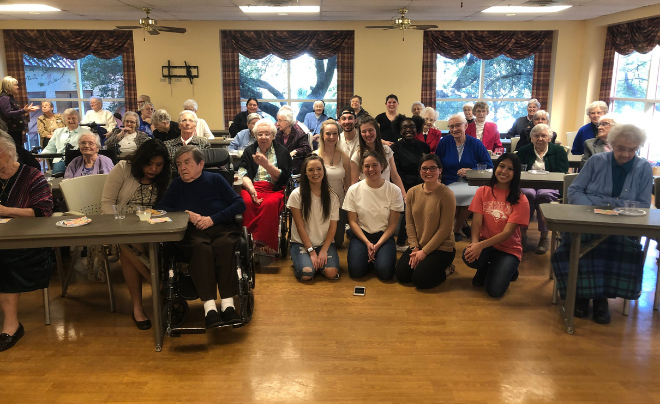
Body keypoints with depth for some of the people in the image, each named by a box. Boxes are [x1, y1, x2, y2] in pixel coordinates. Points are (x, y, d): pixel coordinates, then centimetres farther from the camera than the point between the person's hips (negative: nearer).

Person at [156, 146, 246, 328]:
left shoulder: (215, 179, 14)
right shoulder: (177, 185, 20)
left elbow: (240, 204, 5)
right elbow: (160, 208, 11)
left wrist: (213, 219, -7)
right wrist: (187, 214, -4)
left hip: (221, 227, 0)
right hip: (190, 231, 0)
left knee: (224, 245, -36)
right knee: (200, 247, -36)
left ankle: (228, 304, -38)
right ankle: (209, 307, -42)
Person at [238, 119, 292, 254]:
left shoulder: (282, 152, 11)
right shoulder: (249, 151, 18)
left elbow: (281, 177, 0)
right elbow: (243, 174, 5)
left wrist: (266, 164, -15)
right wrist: (251, 189, -15)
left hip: (274, 189, -2)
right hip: (252, 186, 2)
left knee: (270, 203, -36)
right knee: (247, 202, -33)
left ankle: (264, 242, -29)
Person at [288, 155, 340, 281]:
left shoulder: (332, 196, 1)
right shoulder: (297, 195, -7)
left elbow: (333, 227, 0)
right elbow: (300, 227, -8)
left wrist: (323, 251, -12)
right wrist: (312, 252, -13)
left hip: (325, 243, 2)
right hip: (301, 243, -2)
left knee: (331, 273, -24)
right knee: (306, 274, -26)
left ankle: (318, 262, 11)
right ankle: (299, 259, 9)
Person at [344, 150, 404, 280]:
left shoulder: (394, 190, -5)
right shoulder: (354, 190, -3)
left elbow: (393, 224, -2)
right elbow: (353, 221, 0)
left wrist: (378, 245, -14)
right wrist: (368, 243, -12)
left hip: (384, 235, 0)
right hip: (361, 235, 1)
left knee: (385, 272, -24)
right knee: (356, 270, -23)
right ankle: (368, 255, 10)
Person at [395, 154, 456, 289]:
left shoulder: (446, 195, -15)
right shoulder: (412, 192, 1)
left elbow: (445, 229, -16)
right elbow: (409, 223, 1)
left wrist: (424, 251, -15)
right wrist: (415, 248, -9)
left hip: (441, 248, -5)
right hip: (418, 246, 5)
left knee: (420, 280, -16)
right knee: (401, 275, -9)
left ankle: (446, 269, 11)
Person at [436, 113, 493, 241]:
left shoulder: (476, 144, 9)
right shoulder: (444, 142, 11)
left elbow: (488, 166, 6)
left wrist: (471, 171, -10)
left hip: (471, 184, 0)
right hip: (450, 183, 0)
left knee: (472, 195, -35)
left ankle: (456, 229, -9)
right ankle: (463, 224, -4)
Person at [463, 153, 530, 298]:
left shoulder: (520, 200, -8)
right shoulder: (483, 192, 0)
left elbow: (507, 233, -15)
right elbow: (476, 222, -8)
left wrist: (481, 245, -29)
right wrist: (475, 243, -29)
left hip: (508, 249, -2)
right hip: (485, 244, 2)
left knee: (495, 290, -22)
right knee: (468, 256, -33)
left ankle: (507, 271, 14)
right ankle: (484, 269, 5)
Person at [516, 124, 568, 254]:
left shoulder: (559, 151, 14)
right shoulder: (524, 150, 19)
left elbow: (561, 174, 1)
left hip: (550, 186, -1)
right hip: (528, 185, 1)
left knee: (544, 195, -37)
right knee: (528, 194, -36)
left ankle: (544, 236, -25)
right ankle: (522, 233, -26)